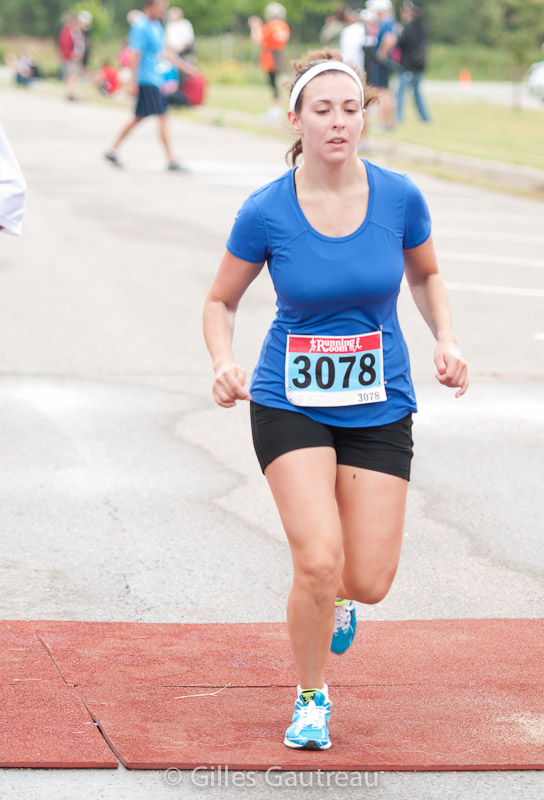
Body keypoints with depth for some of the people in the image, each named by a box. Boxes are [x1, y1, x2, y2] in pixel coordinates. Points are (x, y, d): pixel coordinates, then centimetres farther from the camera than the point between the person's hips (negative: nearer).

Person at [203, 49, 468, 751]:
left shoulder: (399, 197, -8)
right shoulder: (264, 213, -12)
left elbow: (425, 276, 12)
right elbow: (221, 301, 3)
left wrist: (445, 340, -4)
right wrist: (224, 363, -16)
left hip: (379, 408, 2)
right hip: (291, 404, -2)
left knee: (370, 582, -2)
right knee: (319, 561, -17)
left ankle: (337, 597, 38)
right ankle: (311, 696, 11)